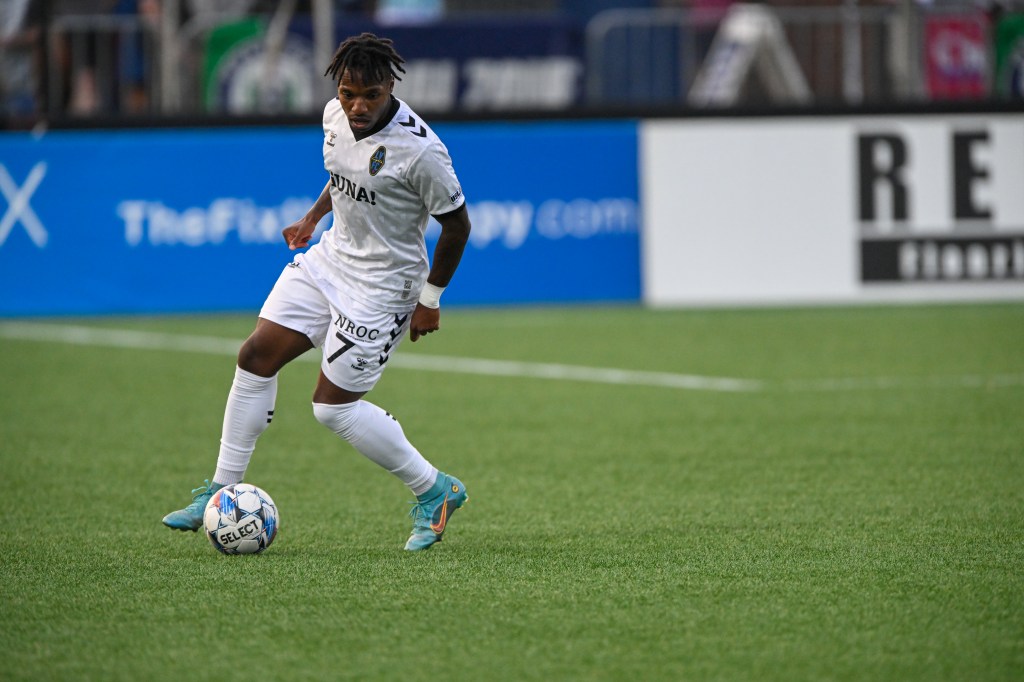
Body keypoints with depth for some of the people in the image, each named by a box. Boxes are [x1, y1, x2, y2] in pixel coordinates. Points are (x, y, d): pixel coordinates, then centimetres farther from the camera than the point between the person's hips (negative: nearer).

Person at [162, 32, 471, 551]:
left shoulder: (419, 149, -26)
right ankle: (222, 492, 10)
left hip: (382, 285, -8)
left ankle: (434, 491, 9)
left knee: (333, 406, -7)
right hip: (329, 257, 8)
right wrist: (313, 217, 18)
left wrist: (430, 299, -10)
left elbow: (456, 223, -15)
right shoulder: (336, 115, -4)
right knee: (256, 357, 0)